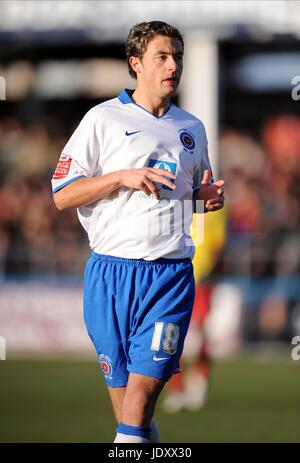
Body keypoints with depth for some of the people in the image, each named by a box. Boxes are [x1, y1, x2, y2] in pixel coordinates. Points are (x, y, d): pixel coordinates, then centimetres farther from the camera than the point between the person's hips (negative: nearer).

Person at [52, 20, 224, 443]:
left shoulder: (192, 128, 16)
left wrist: (210, 196, 7)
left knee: (145, 385, -12)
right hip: (112, 271, -2)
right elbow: (63, 195, -1)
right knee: (121, 388, 1)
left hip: (172, 273, 2)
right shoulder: (104, 119, 3)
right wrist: (123, 177, -13)